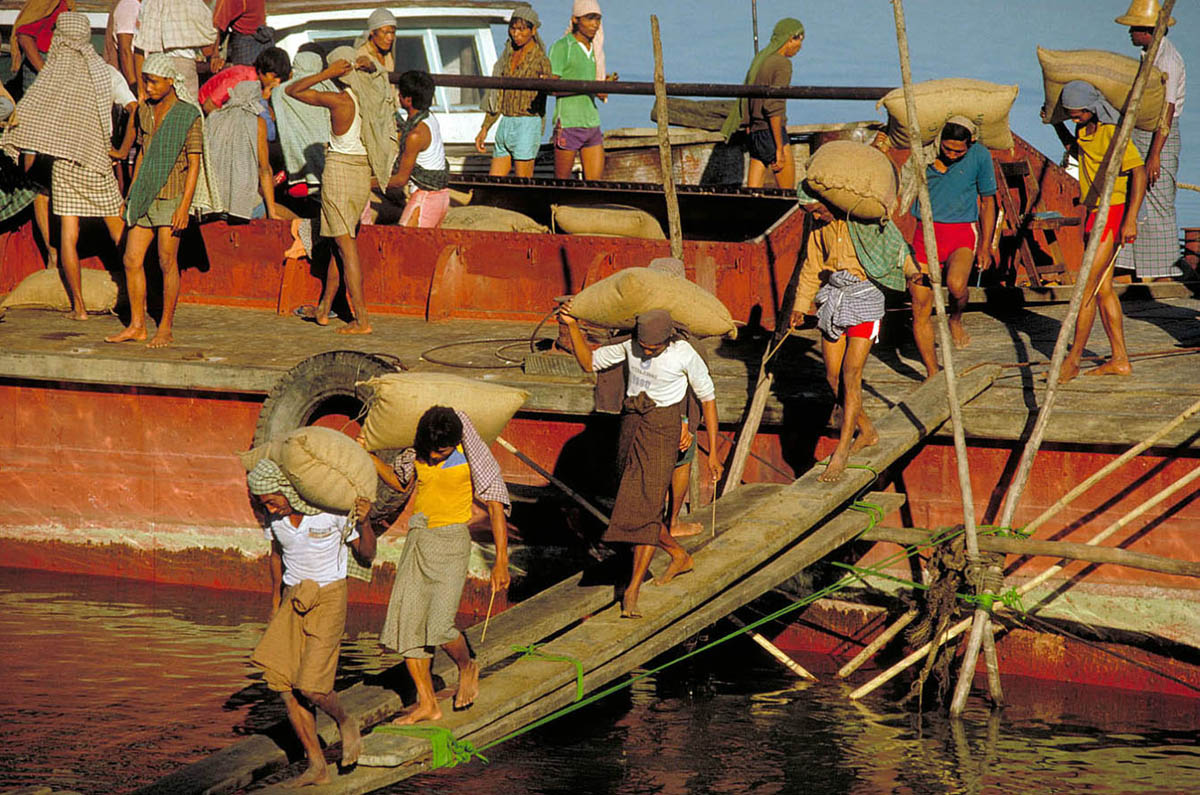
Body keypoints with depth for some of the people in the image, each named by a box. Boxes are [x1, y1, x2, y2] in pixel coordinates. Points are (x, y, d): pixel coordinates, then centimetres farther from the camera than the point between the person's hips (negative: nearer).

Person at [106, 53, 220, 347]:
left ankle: (166, 328, 6)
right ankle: (136, 326, 10)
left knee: (167, 262, -2)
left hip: (171, 196, -6)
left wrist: (184, 206, -16)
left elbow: (194, 163, -10)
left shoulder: (188, 115, -8)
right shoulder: (145, 110, 11)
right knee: (131, 260, 2)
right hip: (144, 196, 6)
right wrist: (131, 192, 19)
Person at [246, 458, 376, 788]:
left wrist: (364, 522, -27)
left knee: (309, 687, -17)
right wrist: (276, 601, 27)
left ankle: (345, 722, 16)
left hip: (329, 599, -5)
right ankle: (317, 767, 1)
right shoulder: (275, 516, -3)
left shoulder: (333, 509, -17)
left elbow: (366, 554, -8)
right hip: (294, 599, 5)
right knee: (283, 683, -7)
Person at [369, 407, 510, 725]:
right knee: (406, 623, 0)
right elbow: (399, 481, 21)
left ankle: (467, 667, 17)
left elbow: (496, 507, -9)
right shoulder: (419, 451, 2)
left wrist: (501, 561, -13)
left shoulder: (472, 459, -12)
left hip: (451, 543, -6)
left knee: (439, 627, -16)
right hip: (418, 541, 6)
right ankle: (427, 703, 9)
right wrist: (370, 457, 5)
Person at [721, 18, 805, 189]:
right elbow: (773, 107, -19)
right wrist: (780, 148, -19)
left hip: (754, 133, 8)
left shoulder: (759, 58, 13)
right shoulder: (783, 64, -12)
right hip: (771, 134, -8)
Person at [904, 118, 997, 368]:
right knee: (921, 309, -4)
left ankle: (955, 321, 3)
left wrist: (985, 247, 8)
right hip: (926, 232, 2)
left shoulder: (980, 156, -3)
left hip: (962, 231, -2)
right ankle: (932, 374, 9)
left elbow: (987, 202, 8)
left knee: (956, 284, -32)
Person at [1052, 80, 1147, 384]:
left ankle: (1073, 359, -6)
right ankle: (1120, 360, 13)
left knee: (1088, 287, -10)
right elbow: (1076, 150, 34)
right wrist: (1057, 124, 18)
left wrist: (1131, 219, -28)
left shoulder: (1112, 132, -17)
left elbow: (1139, 172, -21)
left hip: (1113, 212, -10)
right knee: (1102, 289, 10)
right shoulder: (1086, 130, 11)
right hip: (1095, 212, 10)